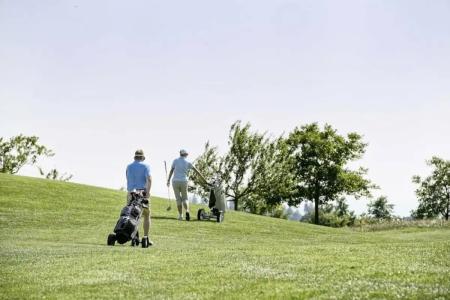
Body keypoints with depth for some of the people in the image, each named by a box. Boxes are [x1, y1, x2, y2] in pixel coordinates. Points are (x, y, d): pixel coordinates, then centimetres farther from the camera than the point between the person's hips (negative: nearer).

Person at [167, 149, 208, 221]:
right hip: (184, 182, 0)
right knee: (185, 198, 11)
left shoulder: (175, 161, 2)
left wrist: (168, 180, 5)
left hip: (175, 182, 0)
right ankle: (187, 211, -16)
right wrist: (204, 179, 14)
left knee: (178, 199, 8)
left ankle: (180, 215, 7)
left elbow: (171, 171, -2)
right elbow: (197, 171, 8)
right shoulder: (187, 162, 4)